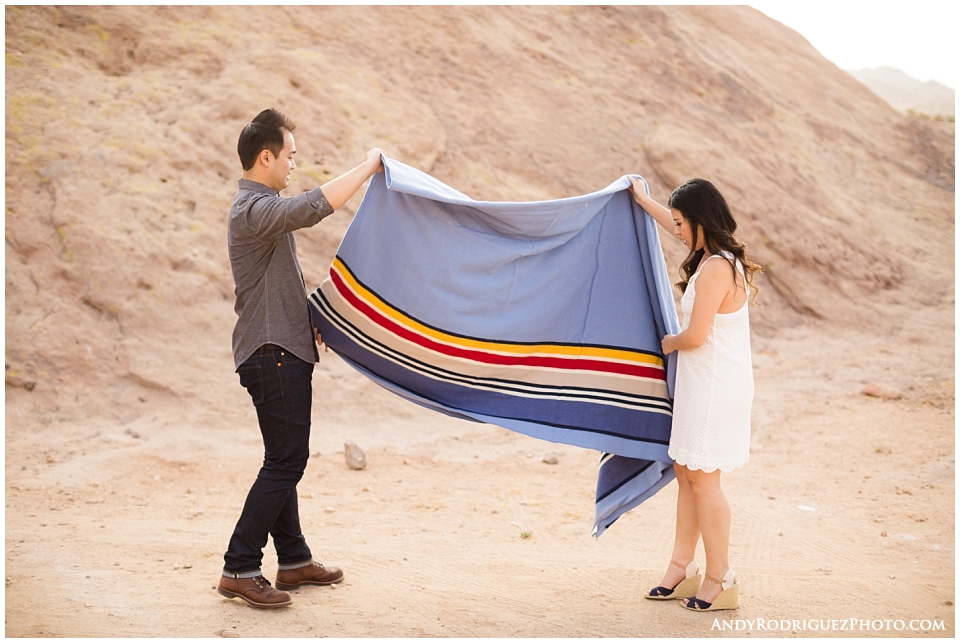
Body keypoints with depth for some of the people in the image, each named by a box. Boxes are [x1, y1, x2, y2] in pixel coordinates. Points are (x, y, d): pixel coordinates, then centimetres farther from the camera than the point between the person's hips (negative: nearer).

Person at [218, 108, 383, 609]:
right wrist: (368, 166, -21)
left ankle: (294, 559, 23)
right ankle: (240, 568, -5)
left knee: (284, 460, 15)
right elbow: (316, 206, -32)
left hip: (283, 351, 11)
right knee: (285, 462, -9)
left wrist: (310, 322, 24)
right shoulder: (253, 210, -16)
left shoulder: (261, 207, 19)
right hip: (273, 354, -11)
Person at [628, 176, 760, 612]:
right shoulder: (715, 258, 9)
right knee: (685, 473, 13)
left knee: (702, 478, -3)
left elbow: (695, 336, -22)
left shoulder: (715, 269, -21)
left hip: (715, 386, -10)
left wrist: (669, 343, 0)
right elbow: (685, 229, 31)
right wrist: (644, 200, 41)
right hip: (700, 383, 10)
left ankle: (719, 580, 7)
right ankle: (681, 569, 22)